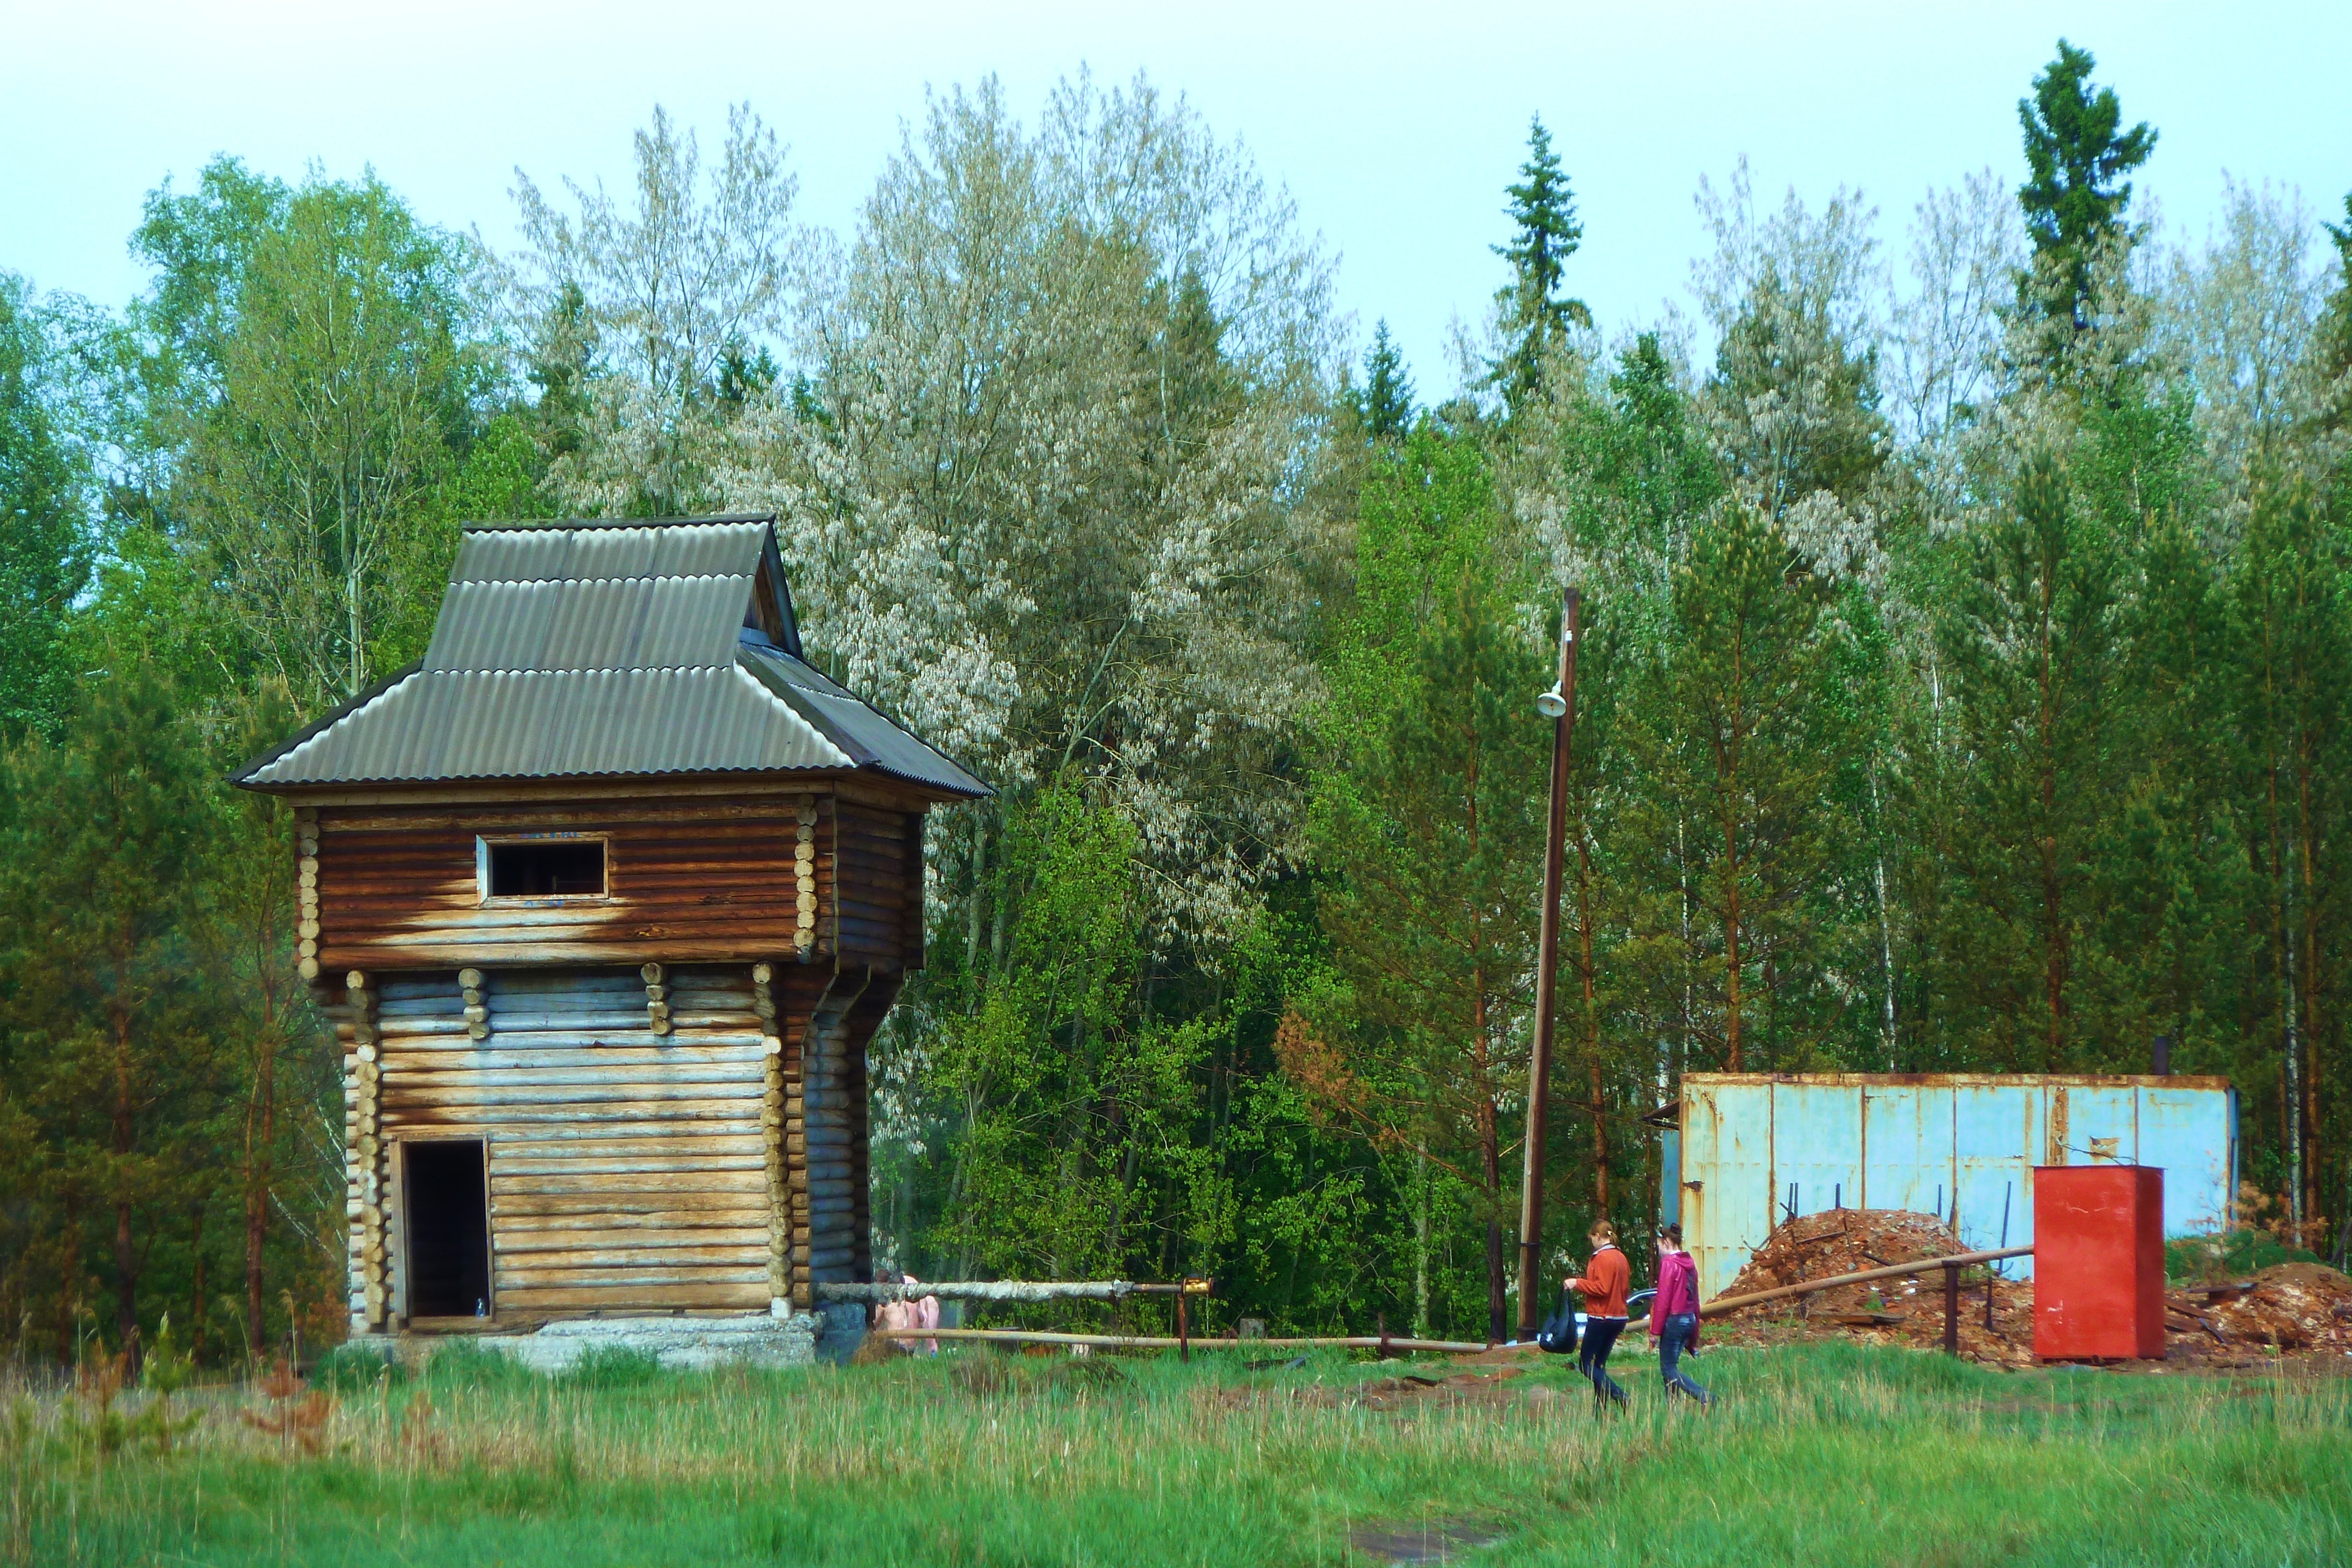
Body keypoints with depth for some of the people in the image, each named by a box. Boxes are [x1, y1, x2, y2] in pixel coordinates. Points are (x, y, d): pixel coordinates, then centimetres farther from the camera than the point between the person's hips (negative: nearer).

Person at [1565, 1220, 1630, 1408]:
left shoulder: (1603, 1258, -14)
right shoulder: (1621, 1258, 14)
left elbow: (1602, 1288, -21)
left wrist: (1578, 1283, -12)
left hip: (1601, 1318, -9)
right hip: (1618, 1318, 9)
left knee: (1585, 1364, -5)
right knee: (1599, 1364, 12)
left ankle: (1620, 1397, -19)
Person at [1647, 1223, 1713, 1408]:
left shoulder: (1669, 1263, -13)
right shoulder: (1690, 1263, 12)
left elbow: (1663, 1299, -16)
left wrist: (1655, 1330, -11)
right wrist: (1694, 1336, 24)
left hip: (1674, 1320, -8)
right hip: (1690, 1320, 8)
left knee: (1668, 1369, -5)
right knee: (1670, 1367, 14)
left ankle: (1705, 1398, -20)